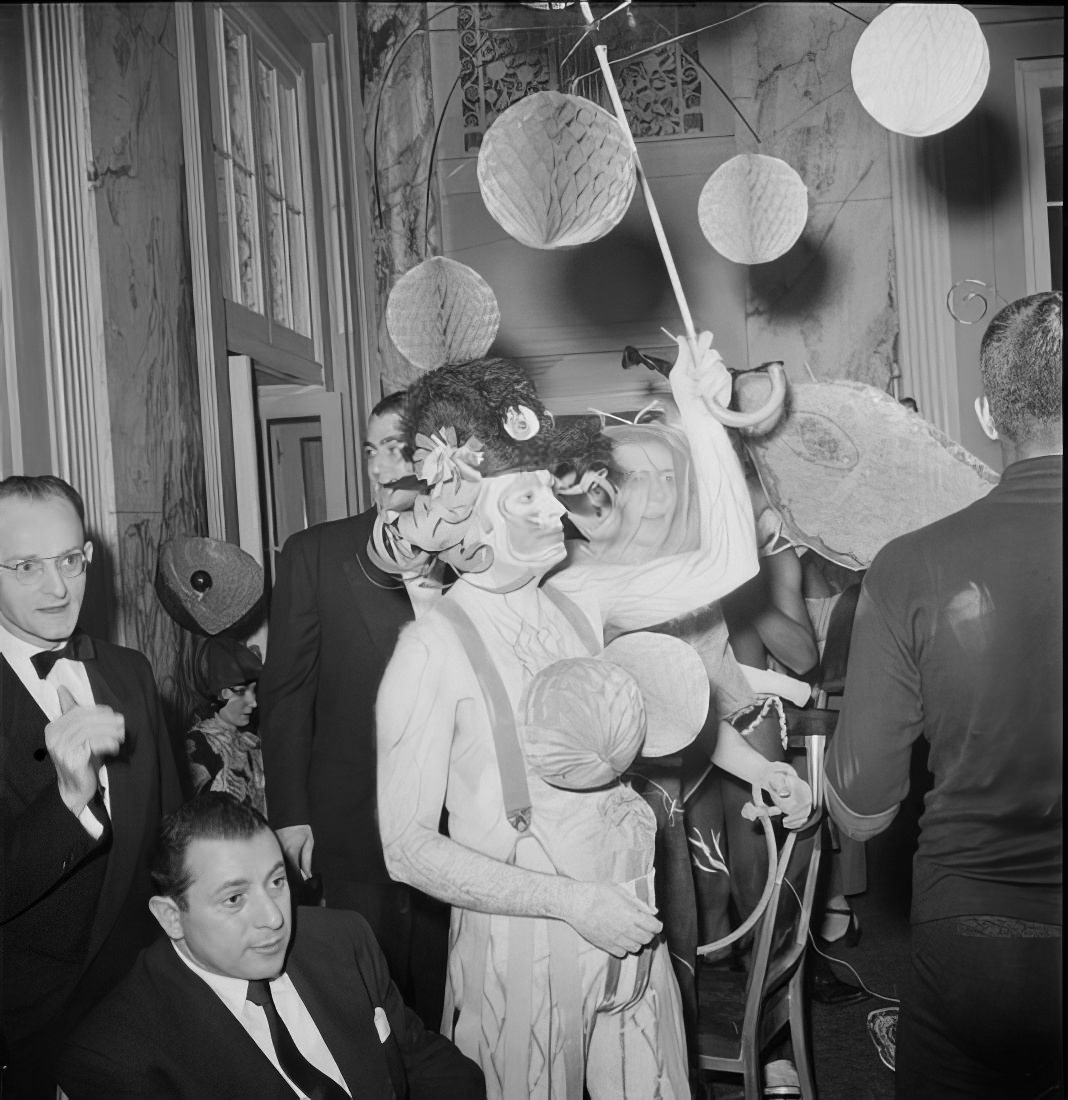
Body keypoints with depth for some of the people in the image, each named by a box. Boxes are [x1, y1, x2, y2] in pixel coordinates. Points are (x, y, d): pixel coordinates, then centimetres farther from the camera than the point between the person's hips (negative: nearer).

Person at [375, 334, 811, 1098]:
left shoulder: (578, 598, 0)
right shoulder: (433, 649, -16)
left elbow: (726, 562, -3)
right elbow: (408, 849, -15)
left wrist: (699, 410, -8)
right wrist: (569, 903, -18)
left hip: (625, 921, 5)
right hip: (520, 942, -5)